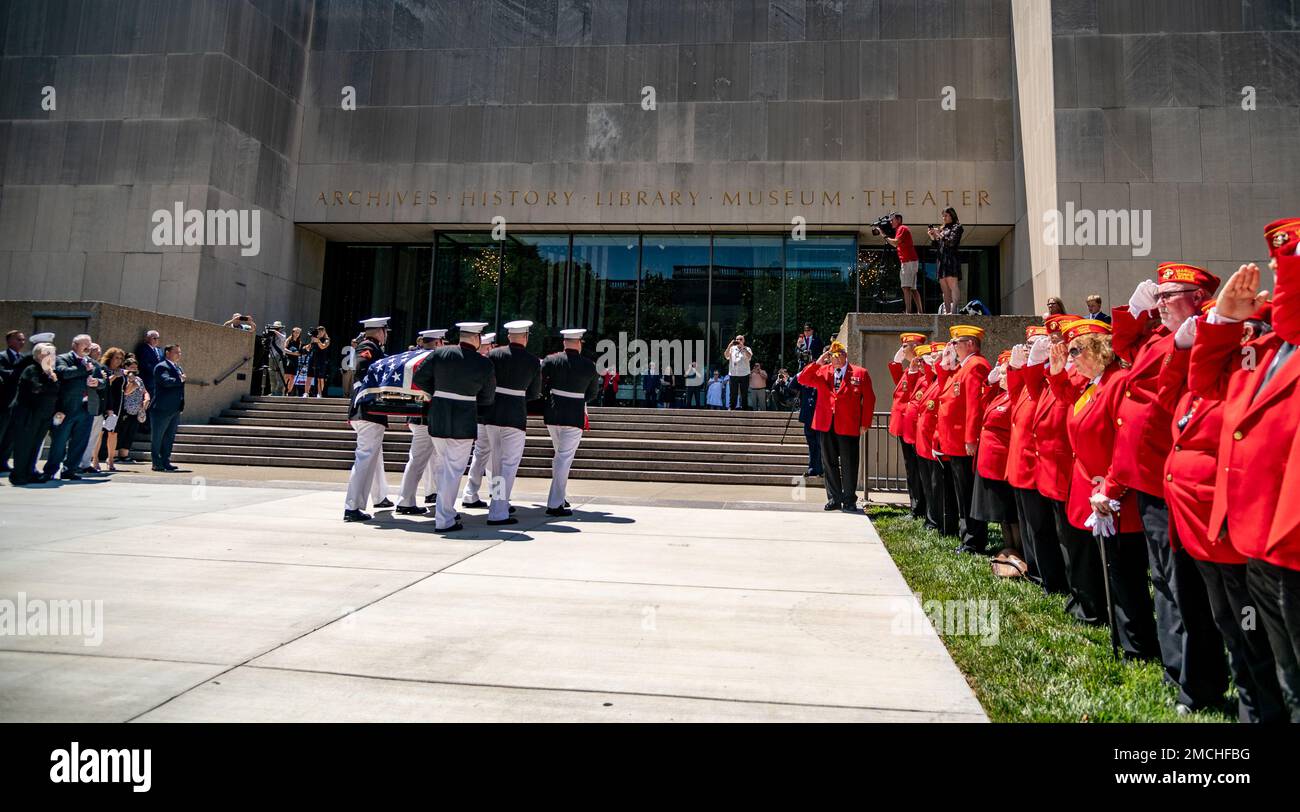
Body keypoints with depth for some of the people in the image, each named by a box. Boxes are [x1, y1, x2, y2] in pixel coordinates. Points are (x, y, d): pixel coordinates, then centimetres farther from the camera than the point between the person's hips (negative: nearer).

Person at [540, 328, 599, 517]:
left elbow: (540, 385, -3)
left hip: (552, 414, 4)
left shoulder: (551, 360, -2)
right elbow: (592, 393, 6)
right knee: (565, 458, -1)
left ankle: (560, 496, 28)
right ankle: (555, 504, -4)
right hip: (575, 416, -4)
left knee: (560, 455, 20)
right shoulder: (589, 366, -3)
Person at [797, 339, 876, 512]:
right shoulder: (822, 371, 10)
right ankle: (834, 498, 19)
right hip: (827, 425, 3)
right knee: (829, 463, 9)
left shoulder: (860, 373, 1)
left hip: (849, 426, -3)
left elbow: (869, 399, 1)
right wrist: (817, 363, -7)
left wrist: (865, 423, -4)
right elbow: (803, 379, 1)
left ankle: (849, 500, 14)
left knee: (849, 465, 3)